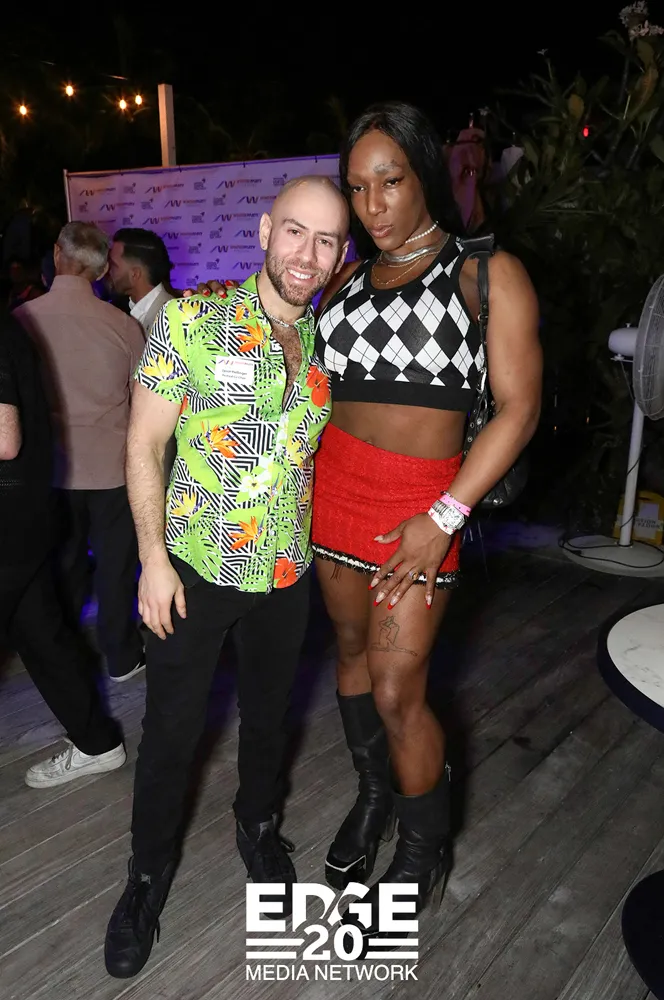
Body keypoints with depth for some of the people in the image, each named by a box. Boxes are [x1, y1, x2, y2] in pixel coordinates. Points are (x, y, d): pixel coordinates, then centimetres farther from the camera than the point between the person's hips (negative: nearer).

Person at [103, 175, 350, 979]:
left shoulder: (325, 345, 1)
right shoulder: (190, 322, -11)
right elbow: (145, 444, -9)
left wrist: (319, 538, 5)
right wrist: (154, 557, -12)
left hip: (287, 573, 4)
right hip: (193, 569, -3)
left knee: (268, 713, 21)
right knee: (171, 729, 10)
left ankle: (258, 828, 48)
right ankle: (149, 871, 35)